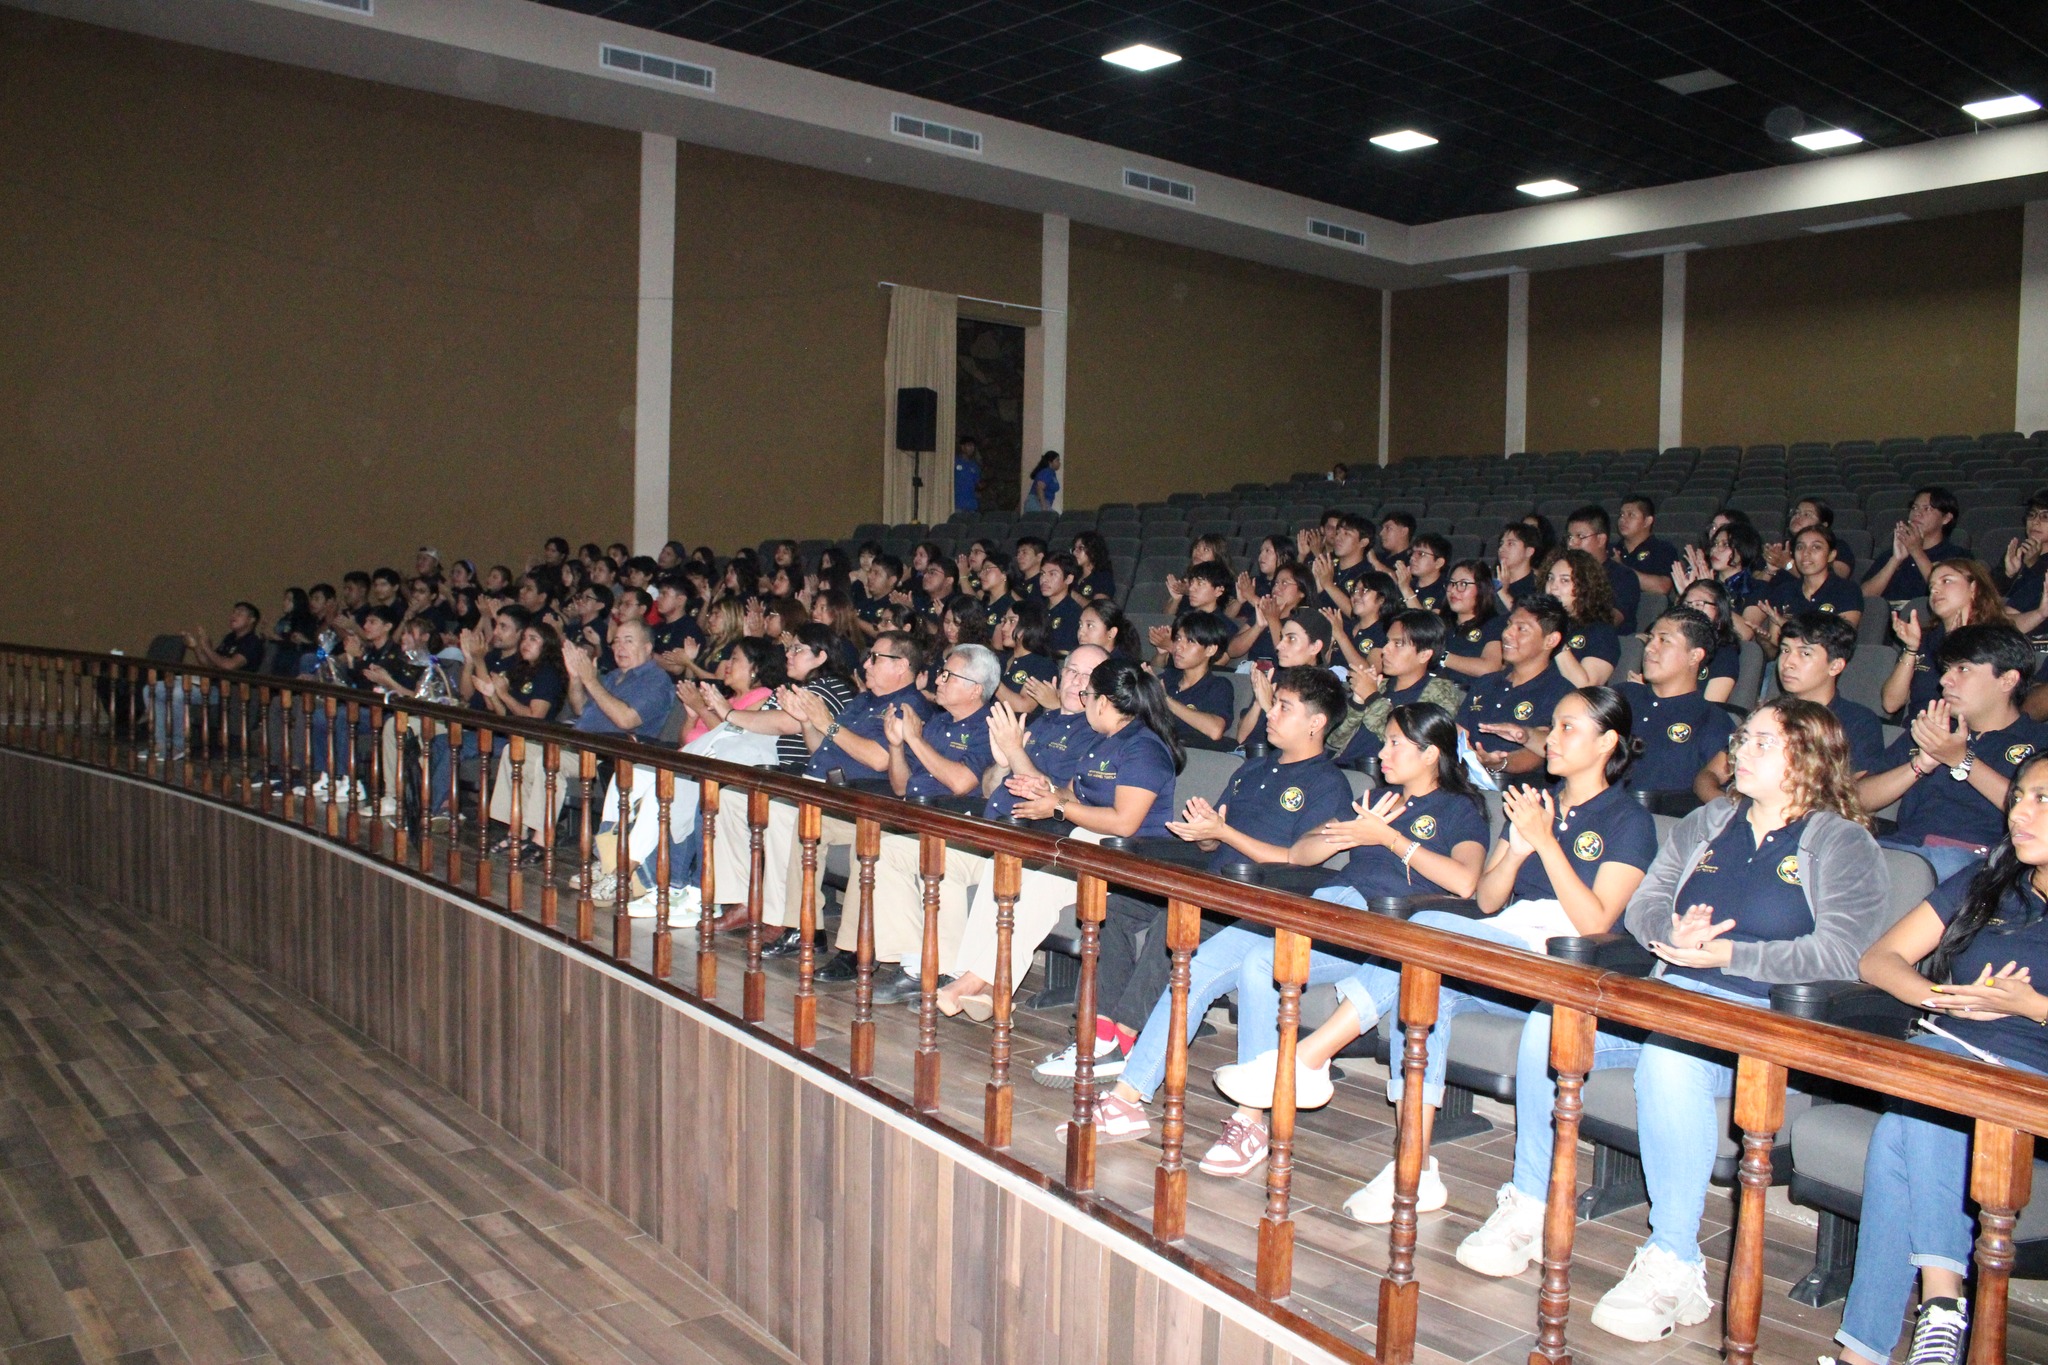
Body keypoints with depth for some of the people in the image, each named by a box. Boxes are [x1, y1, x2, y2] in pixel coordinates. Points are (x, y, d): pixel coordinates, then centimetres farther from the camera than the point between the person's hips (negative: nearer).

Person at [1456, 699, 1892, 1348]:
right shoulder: (1706, 824, 20)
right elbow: (1642, 906, 14)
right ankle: (1528, 1207, -5)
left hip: (1765, 1018, -6)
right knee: (1548, 1024, -18)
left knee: (1670, 1058, -37)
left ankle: (1674, 1265, -27)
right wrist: (1675, 931, -10)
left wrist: (1726, 954, -19)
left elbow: (1838, 953, -10)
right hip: (1671, 996, 6)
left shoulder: (1845, 846, 4)